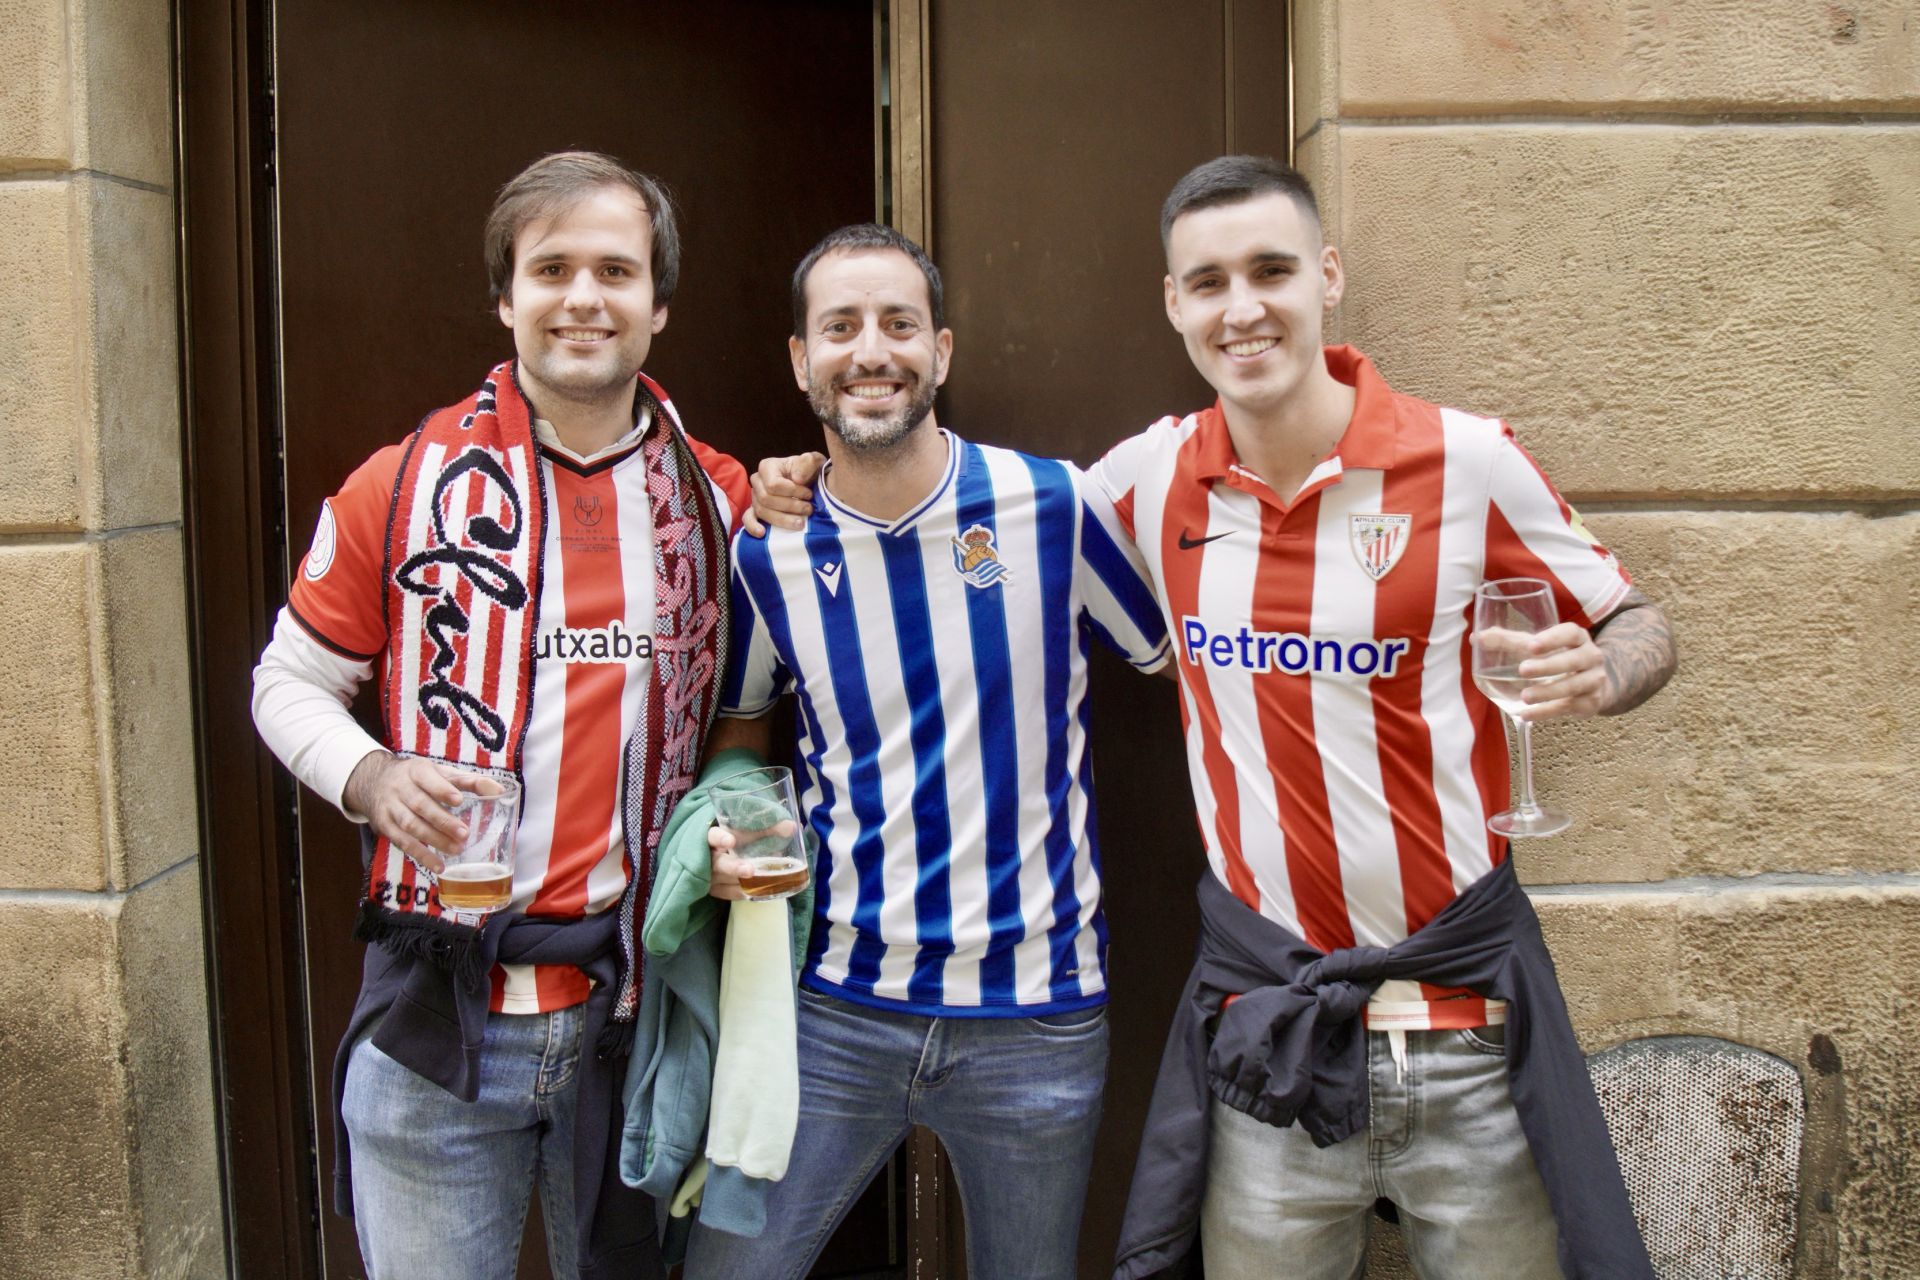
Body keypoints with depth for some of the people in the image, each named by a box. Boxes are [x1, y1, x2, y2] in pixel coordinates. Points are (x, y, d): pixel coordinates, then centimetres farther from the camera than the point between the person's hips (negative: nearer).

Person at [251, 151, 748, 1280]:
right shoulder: (407, 483, -3)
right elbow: (290, 678, 5)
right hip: (436, 1015, -1)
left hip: (639, 1010, 2)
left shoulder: (719, 499, 3)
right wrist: (372, 776, -13)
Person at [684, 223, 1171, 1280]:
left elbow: (1180, 660, 3)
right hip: (835, 1009, 1)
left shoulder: (1053, 507, -8)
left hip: (1035, 1014, -1)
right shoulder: (768, 554, -1)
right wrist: (727, 831, -4)